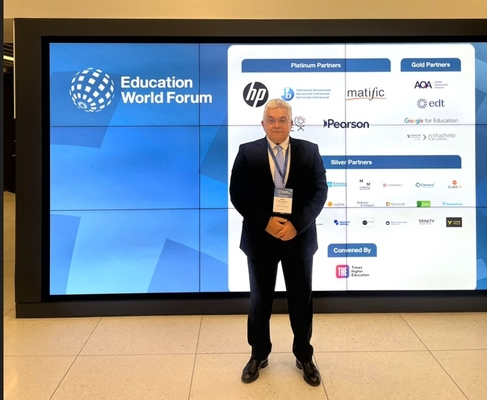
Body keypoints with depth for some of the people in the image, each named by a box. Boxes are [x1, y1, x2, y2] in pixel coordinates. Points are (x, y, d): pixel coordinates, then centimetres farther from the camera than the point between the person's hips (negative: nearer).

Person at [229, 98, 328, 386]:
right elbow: (238, 194, -6)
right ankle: (259, 355, 32)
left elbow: (319, 191, -5)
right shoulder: (247, 152, -1)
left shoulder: (309, 151, 1)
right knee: (260, 300, 13)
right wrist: (266, 222, -17)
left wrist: (296, 224, -16)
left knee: (301, 299, 13)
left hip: (299, 237, 1)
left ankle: (304, 356, 32)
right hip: (261, 238, 0)